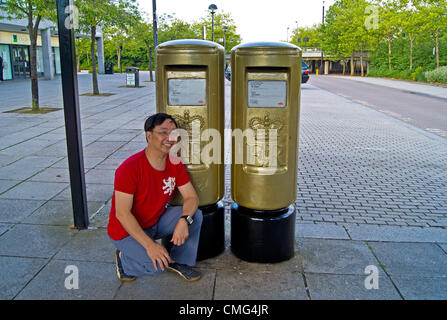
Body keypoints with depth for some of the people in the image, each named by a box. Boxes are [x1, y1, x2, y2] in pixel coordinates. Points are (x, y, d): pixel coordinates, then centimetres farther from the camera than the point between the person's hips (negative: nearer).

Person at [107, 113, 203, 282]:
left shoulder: (175, 163, -7)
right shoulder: (130, 168, -27)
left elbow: (192, 197, -7)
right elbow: (122, 214, -27)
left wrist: (184, 220, -29)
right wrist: (149, 244, -33)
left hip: (156, 221, 6)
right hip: (127, 230, -6)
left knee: (195, 215, -14)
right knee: (157, 265, -27)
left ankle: (179, 262, 6)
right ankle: (124, 257, 6)